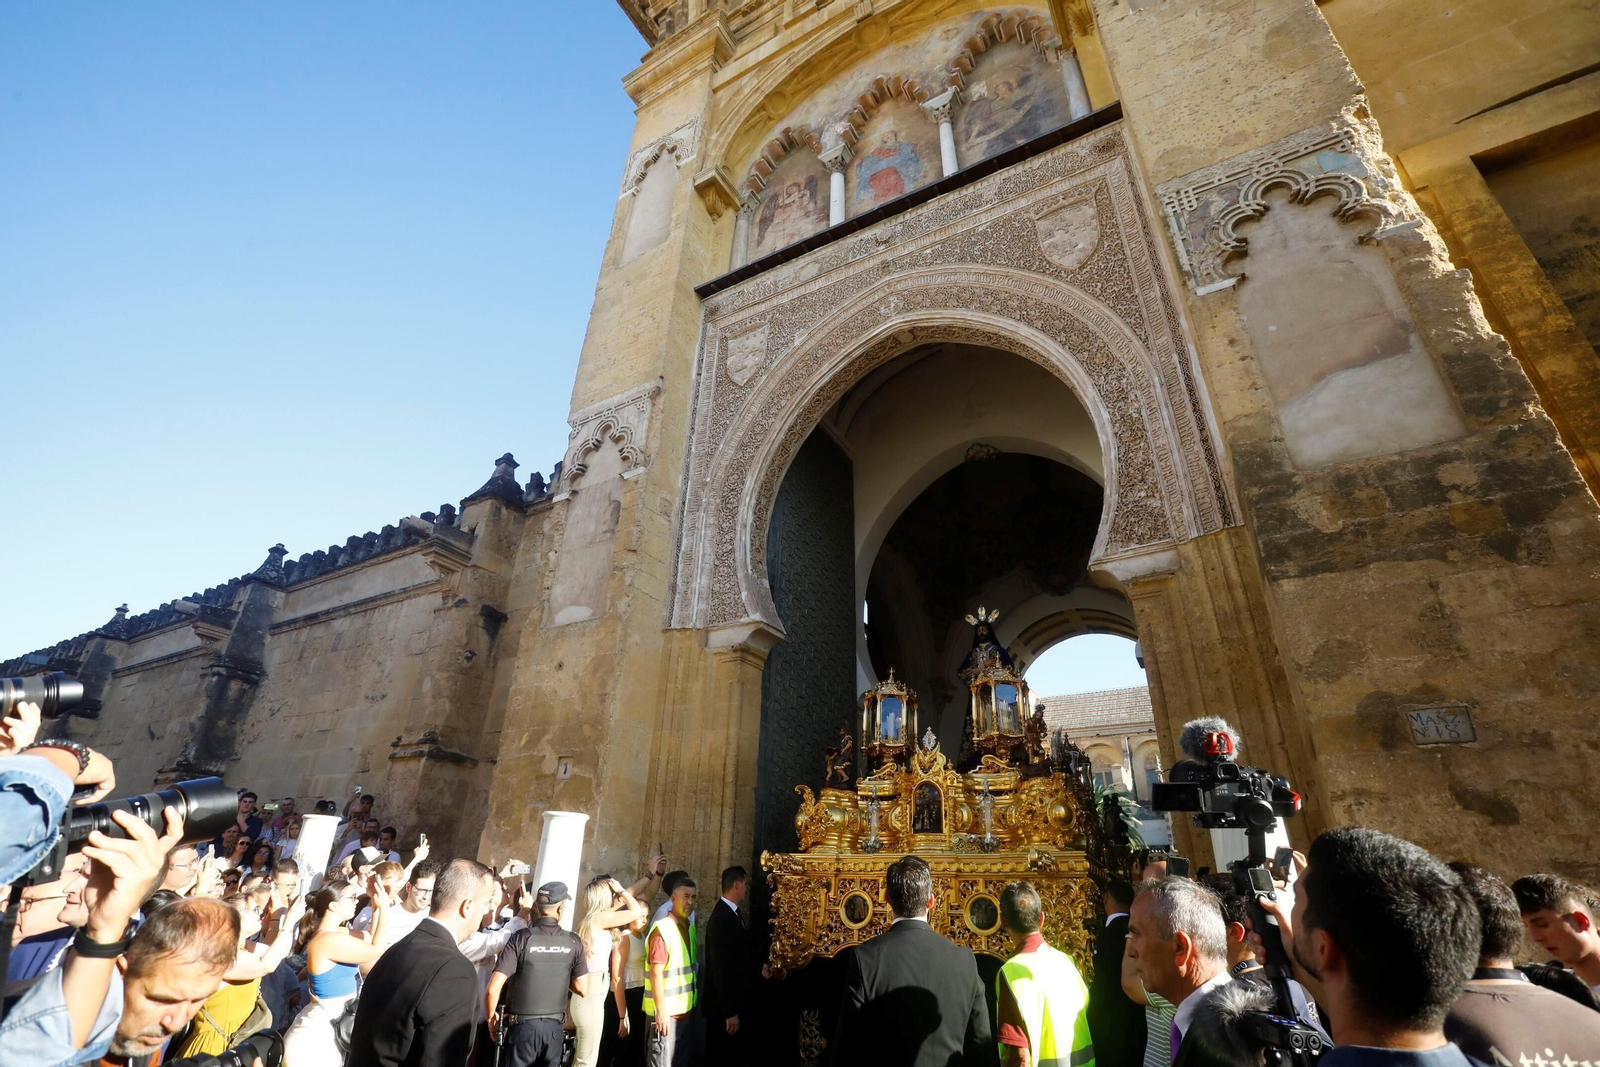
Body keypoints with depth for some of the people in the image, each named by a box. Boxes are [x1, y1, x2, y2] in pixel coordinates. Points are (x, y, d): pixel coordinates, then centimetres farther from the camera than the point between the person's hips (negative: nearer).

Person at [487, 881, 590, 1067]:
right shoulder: (573, 942, -6)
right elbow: (582, 989, -1)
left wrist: (491, 1019, 2)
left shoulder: (521, 938, -13)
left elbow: (493, 989, -16)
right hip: (554, 1026, 2)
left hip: (522, 1025, -2)